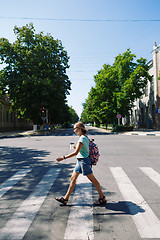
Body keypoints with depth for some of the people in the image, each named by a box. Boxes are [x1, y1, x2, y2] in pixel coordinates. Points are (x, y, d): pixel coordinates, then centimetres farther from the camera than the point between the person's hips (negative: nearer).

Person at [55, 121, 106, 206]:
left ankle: (102, 198, 19)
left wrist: (63, 157, -22)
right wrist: (76, 147, 13)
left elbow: (76, 152, -24)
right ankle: (65, 198, 20)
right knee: (73, 178, 12)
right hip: (80, 161, 10)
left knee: (93, 179, 3)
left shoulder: (82, 138, -20)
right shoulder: (85, 137, 9)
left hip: (84, 161, -10)